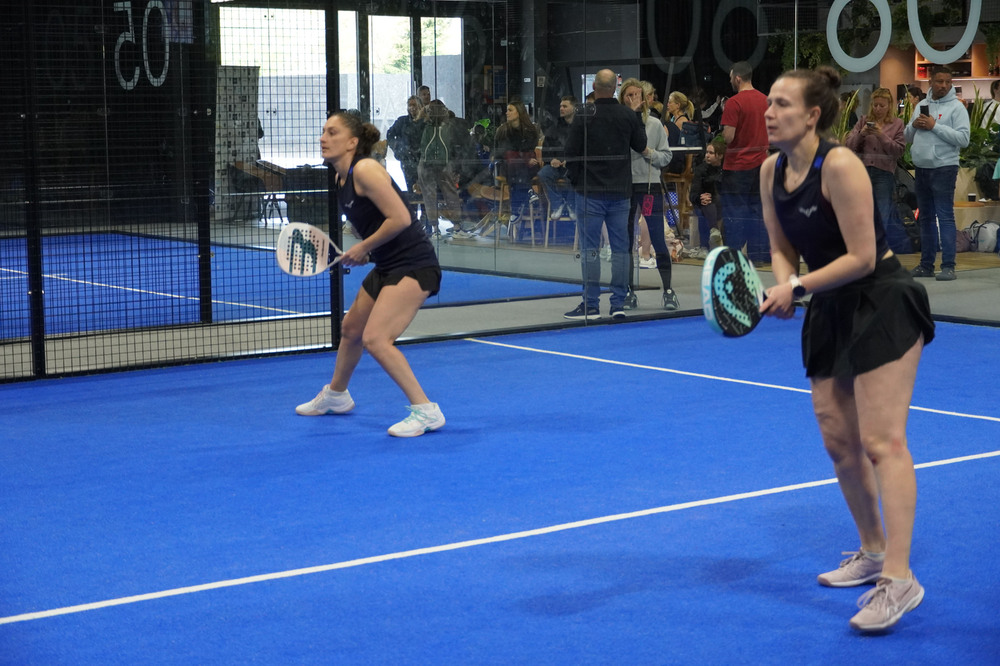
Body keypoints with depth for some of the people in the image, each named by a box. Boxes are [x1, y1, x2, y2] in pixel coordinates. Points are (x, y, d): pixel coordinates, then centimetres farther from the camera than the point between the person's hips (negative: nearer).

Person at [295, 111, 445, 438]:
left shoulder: (364, 170, -19)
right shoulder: (342, 179, 11)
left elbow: (400, 218, -25)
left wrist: (364, 247, -15)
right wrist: (362, 253, 5)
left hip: (414, 265, -10)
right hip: (387, 267, 10)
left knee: (375, 339, -20)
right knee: (351, 329, 24)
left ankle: (426, 411, -14)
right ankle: (335, 395, 49)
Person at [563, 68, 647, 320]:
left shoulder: (584, 117, -11)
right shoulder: (629, 116, 0)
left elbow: (572, 153, -7)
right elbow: (641, 145, 12)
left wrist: (576, 181, 8)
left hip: (591, 192, -3)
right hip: (621, 191, 3)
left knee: (590, 248, 0)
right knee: (620, 247, 8)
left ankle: (591, 305, 0)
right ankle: (619, 303, 8)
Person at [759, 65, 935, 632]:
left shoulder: (839, 166, -22)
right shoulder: (772, 171, 1)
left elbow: (862, 257, -22)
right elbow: (784, 248, 9)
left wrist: (797, 287, -22)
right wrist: (784, 287, -12)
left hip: (884, 305, -8)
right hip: (831, 312, 8)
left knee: (882, 441, -14)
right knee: (839, 441, 11)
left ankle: (899, 578, -15)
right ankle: (873, 552, 28)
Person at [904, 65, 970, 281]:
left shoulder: (956, 107, -5)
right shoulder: (921, 106, 14)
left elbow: (963, 139, -15)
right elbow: (907, 137, 18)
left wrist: (935, 126, -17)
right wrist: (914, 125, -4)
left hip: (944, 168, -6)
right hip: (921, 168, 6)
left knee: (945, 217, -9)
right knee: (926, 218, 12)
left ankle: (948, 266, -9)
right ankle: (926, 265, 18)